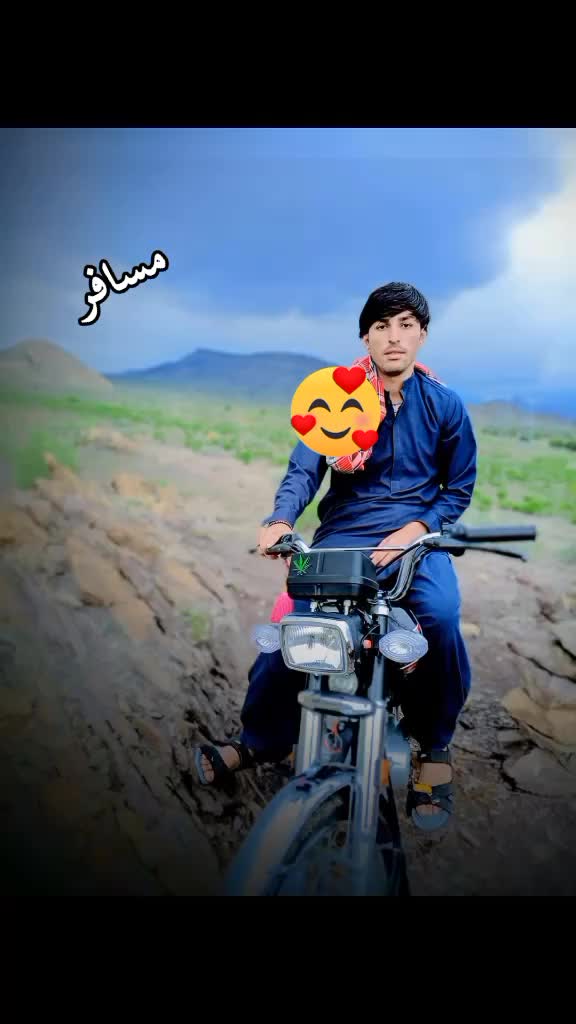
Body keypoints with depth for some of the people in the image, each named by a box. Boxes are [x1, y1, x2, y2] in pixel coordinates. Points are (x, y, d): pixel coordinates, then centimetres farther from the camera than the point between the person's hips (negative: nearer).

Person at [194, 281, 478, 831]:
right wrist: (281, 521, -26)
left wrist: (415, 529, -11)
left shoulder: (444, 404, 3)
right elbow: (304, 468, -6)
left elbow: (459, 487, 8)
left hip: (416, 538, 0)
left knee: (440, 618, -30)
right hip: (343, 536, 1)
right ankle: (259, 739, 7)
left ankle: (434, 746, -6)